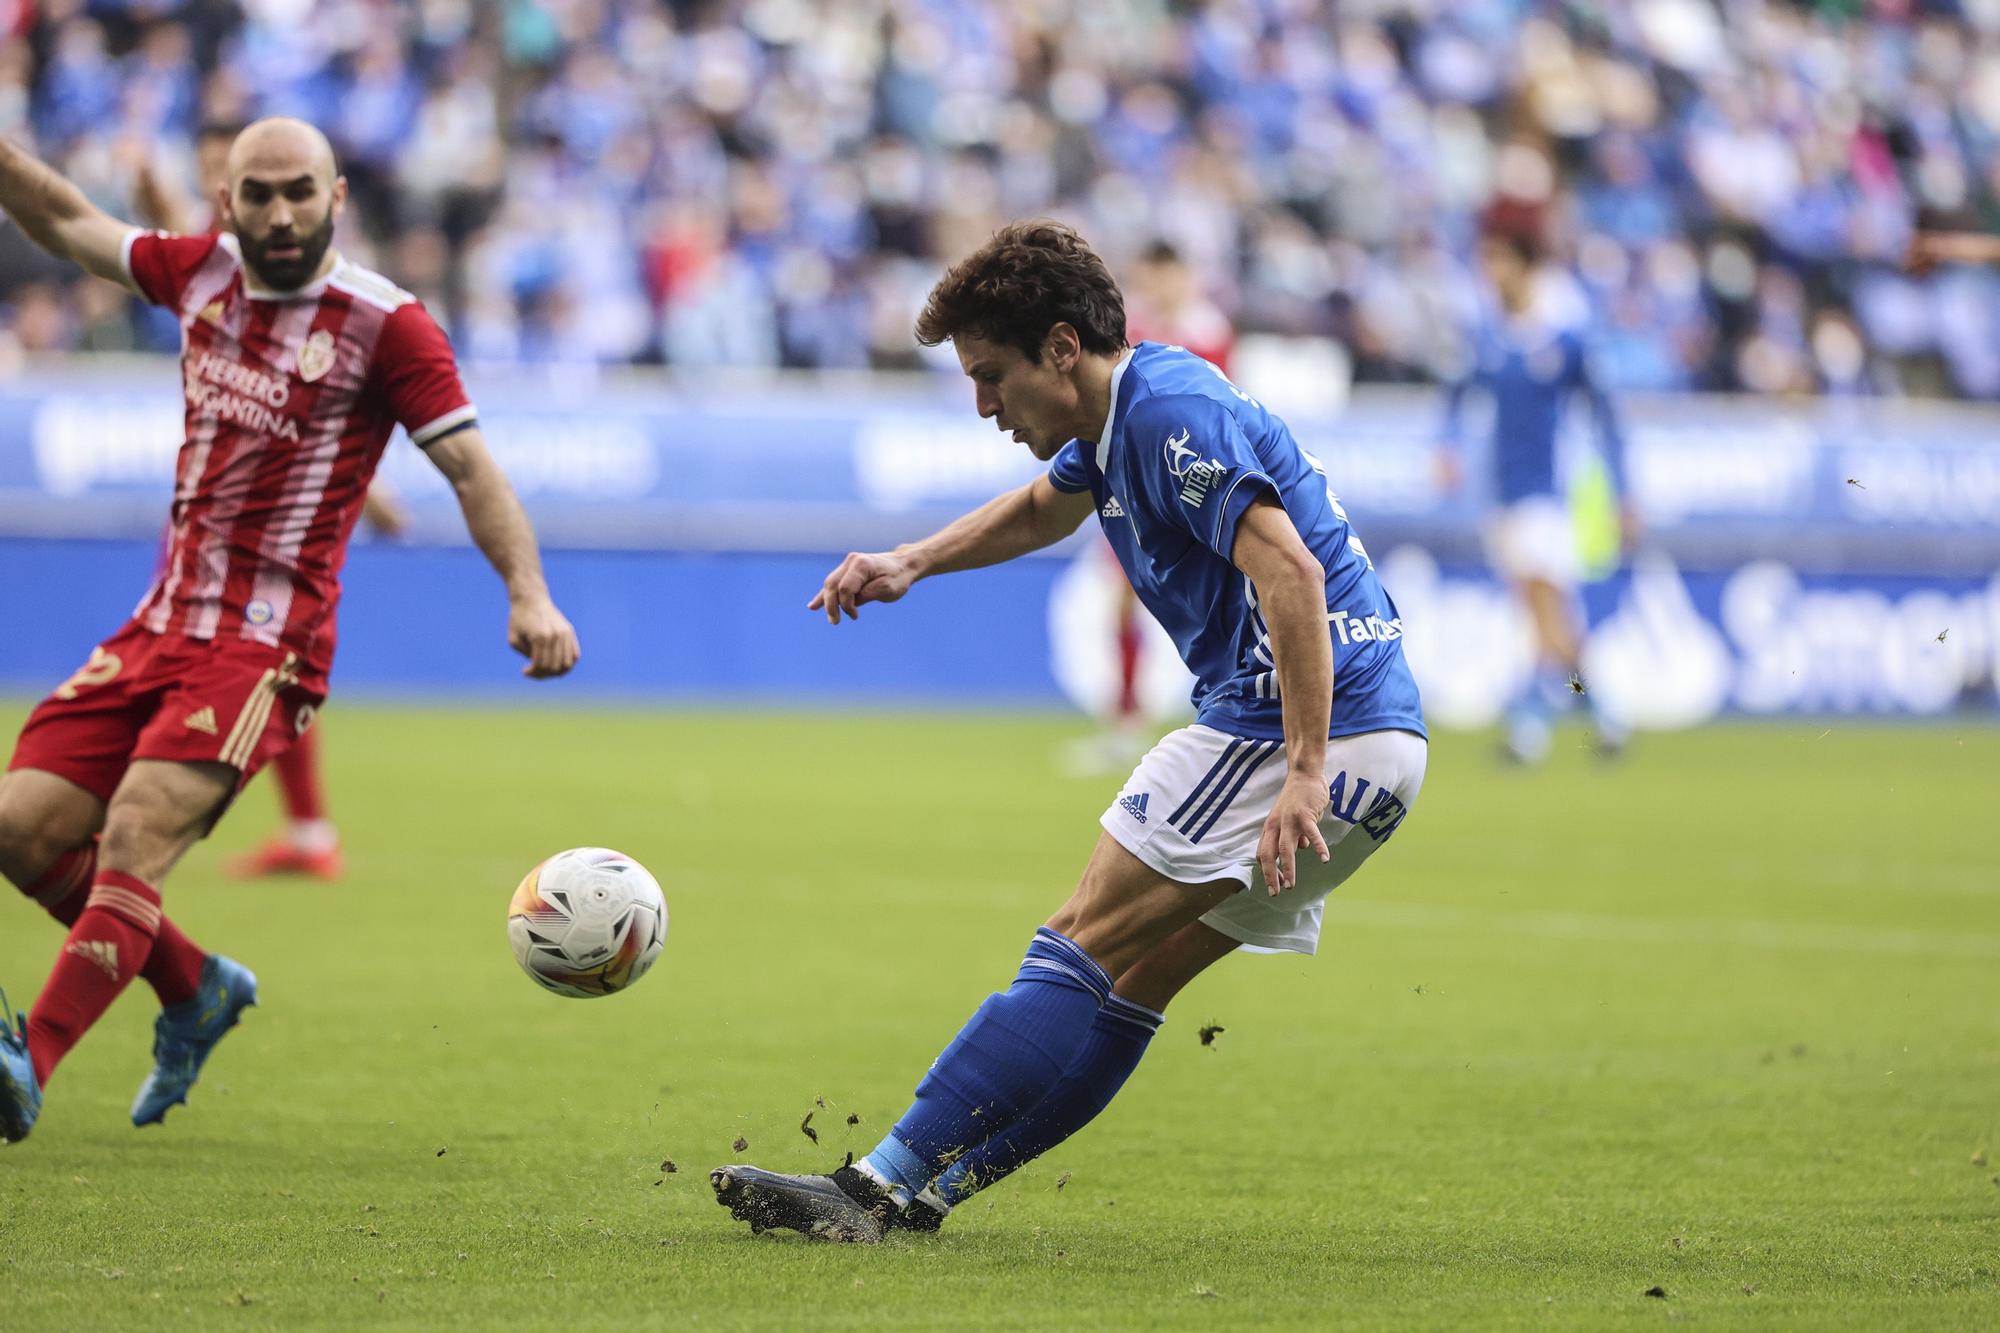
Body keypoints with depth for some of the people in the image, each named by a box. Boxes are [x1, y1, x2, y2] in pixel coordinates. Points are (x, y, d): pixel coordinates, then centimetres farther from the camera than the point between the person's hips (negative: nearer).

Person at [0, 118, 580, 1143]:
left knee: (136, 834, -25)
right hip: (161, 626, 7)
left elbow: (470, 468, -10)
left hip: (264, 645, -7)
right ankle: (196, 990, 21)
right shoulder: (202, 272, 10)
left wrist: (528, 592, -24)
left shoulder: (383, 325, -6)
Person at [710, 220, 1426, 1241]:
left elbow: (1291, 574, -27)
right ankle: (926, 1189, 14)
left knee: (1086, 945, -8)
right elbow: (1044, 506, 38)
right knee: (1133, 976, 10)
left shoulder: (1170, 410, -17)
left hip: (1326, 731, -10)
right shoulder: (1121, 413, 15)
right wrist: (910, 564, 26)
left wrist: (1304, 772, -31)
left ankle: (884, 1185, -8)